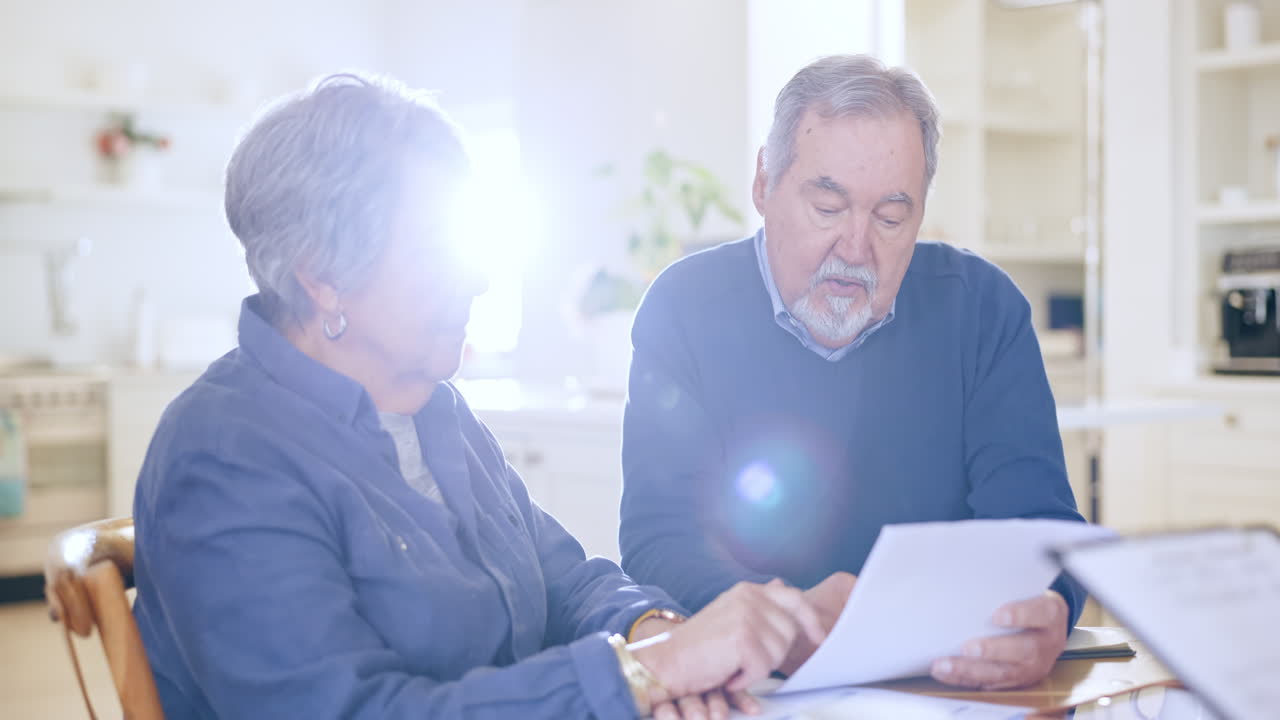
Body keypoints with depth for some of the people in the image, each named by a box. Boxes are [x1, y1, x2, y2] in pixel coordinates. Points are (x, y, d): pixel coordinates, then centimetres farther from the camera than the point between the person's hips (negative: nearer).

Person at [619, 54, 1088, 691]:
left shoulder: (980, 306, -1)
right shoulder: (686, 309, -5)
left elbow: (1038, 518, -7)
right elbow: (660, 539, -13)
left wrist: (1044, 614, -31)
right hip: (747, 687, -1)